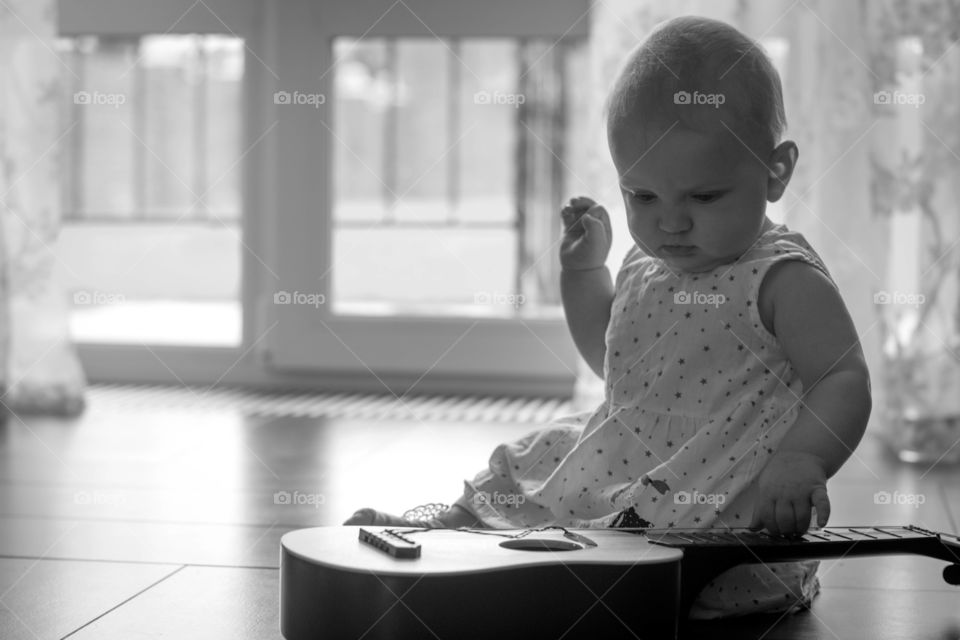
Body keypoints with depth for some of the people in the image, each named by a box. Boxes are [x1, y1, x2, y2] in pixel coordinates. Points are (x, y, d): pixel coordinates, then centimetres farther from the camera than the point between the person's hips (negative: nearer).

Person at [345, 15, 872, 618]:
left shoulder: (783, 278, -14)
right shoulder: (646, 267, 10)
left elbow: (845, 380, -21)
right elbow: (615, 360, 27)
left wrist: (800, 462, -39)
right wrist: (584, 269, 14)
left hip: (721, 504, -8)